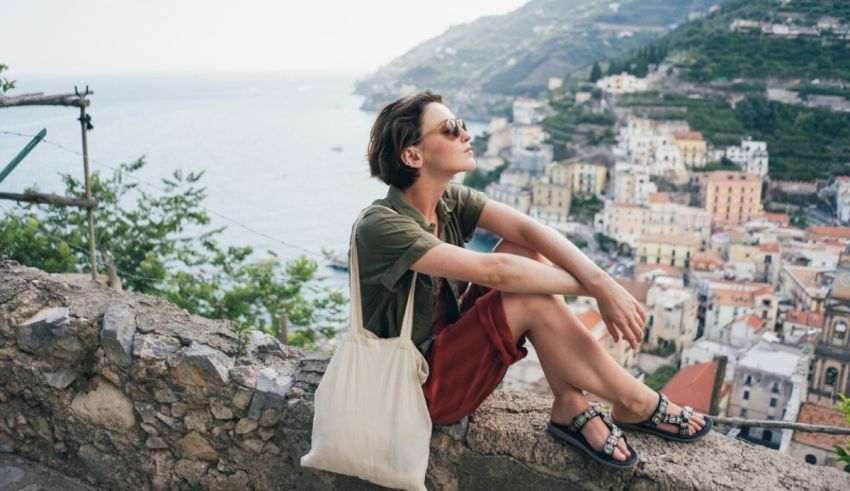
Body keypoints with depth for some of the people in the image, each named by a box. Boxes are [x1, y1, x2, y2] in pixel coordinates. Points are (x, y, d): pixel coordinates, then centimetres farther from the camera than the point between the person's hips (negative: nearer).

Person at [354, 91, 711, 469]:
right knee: (534, 300, -26)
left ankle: (571, 408, -9)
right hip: (418, 386, -7)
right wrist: (593, 287, -24)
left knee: (526, 254, -12)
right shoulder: (381, 226, -26)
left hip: (449, 343, 8)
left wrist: (601, 281, -30)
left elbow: (528, 228, -15)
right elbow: (492, 271, -32)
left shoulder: (449, 199, -2)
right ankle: (635, 405, -5)